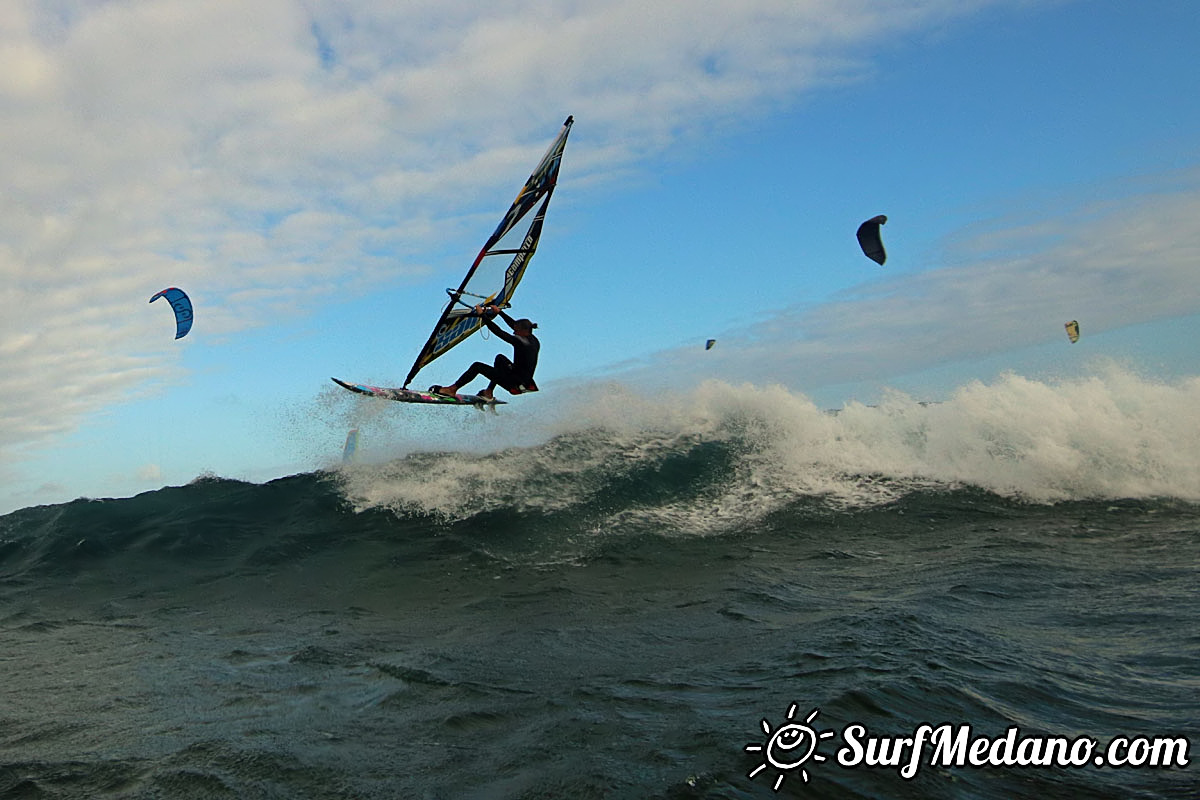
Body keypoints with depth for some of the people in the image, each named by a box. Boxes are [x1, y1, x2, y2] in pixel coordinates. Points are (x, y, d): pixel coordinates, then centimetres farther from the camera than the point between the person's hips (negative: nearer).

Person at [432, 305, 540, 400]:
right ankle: (489, 392, 28)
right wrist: (499, 311, 26)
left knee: (477, 366, -2)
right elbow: (514, 324, 19)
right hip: (525, 381, 9)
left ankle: (452, 389, 9)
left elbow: (499, 332, -18)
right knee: (500, 358, 28)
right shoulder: (533, 339, 5)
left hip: (516, 384, -9)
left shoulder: (521, 342, -20)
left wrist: (482, 314, -10)